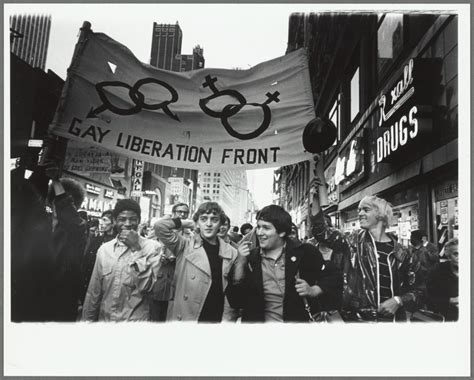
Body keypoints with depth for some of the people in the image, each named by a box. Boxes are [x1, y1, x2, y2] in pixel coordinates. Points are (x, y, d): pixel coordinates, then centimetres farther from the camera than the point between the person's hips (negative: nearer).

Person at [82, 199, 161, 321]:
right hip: (104, 318, 3)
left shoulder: (152, 247, -10)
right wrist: (87, 319, 7)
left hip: (136, 319, -3)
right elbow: (94, 293, 5)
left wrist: (136, 249, -22)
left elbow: (147, 286, -20)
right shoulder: (104, 249, 0)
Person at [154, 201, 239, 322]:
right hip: (184, 317, -1)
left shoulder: (231, 253, 1)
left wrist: (227, 318, -5)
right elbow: (160, 226, -16)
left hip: (218, 319, 2)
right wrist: (188, 223, -5)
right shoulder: (185, 246, -3)